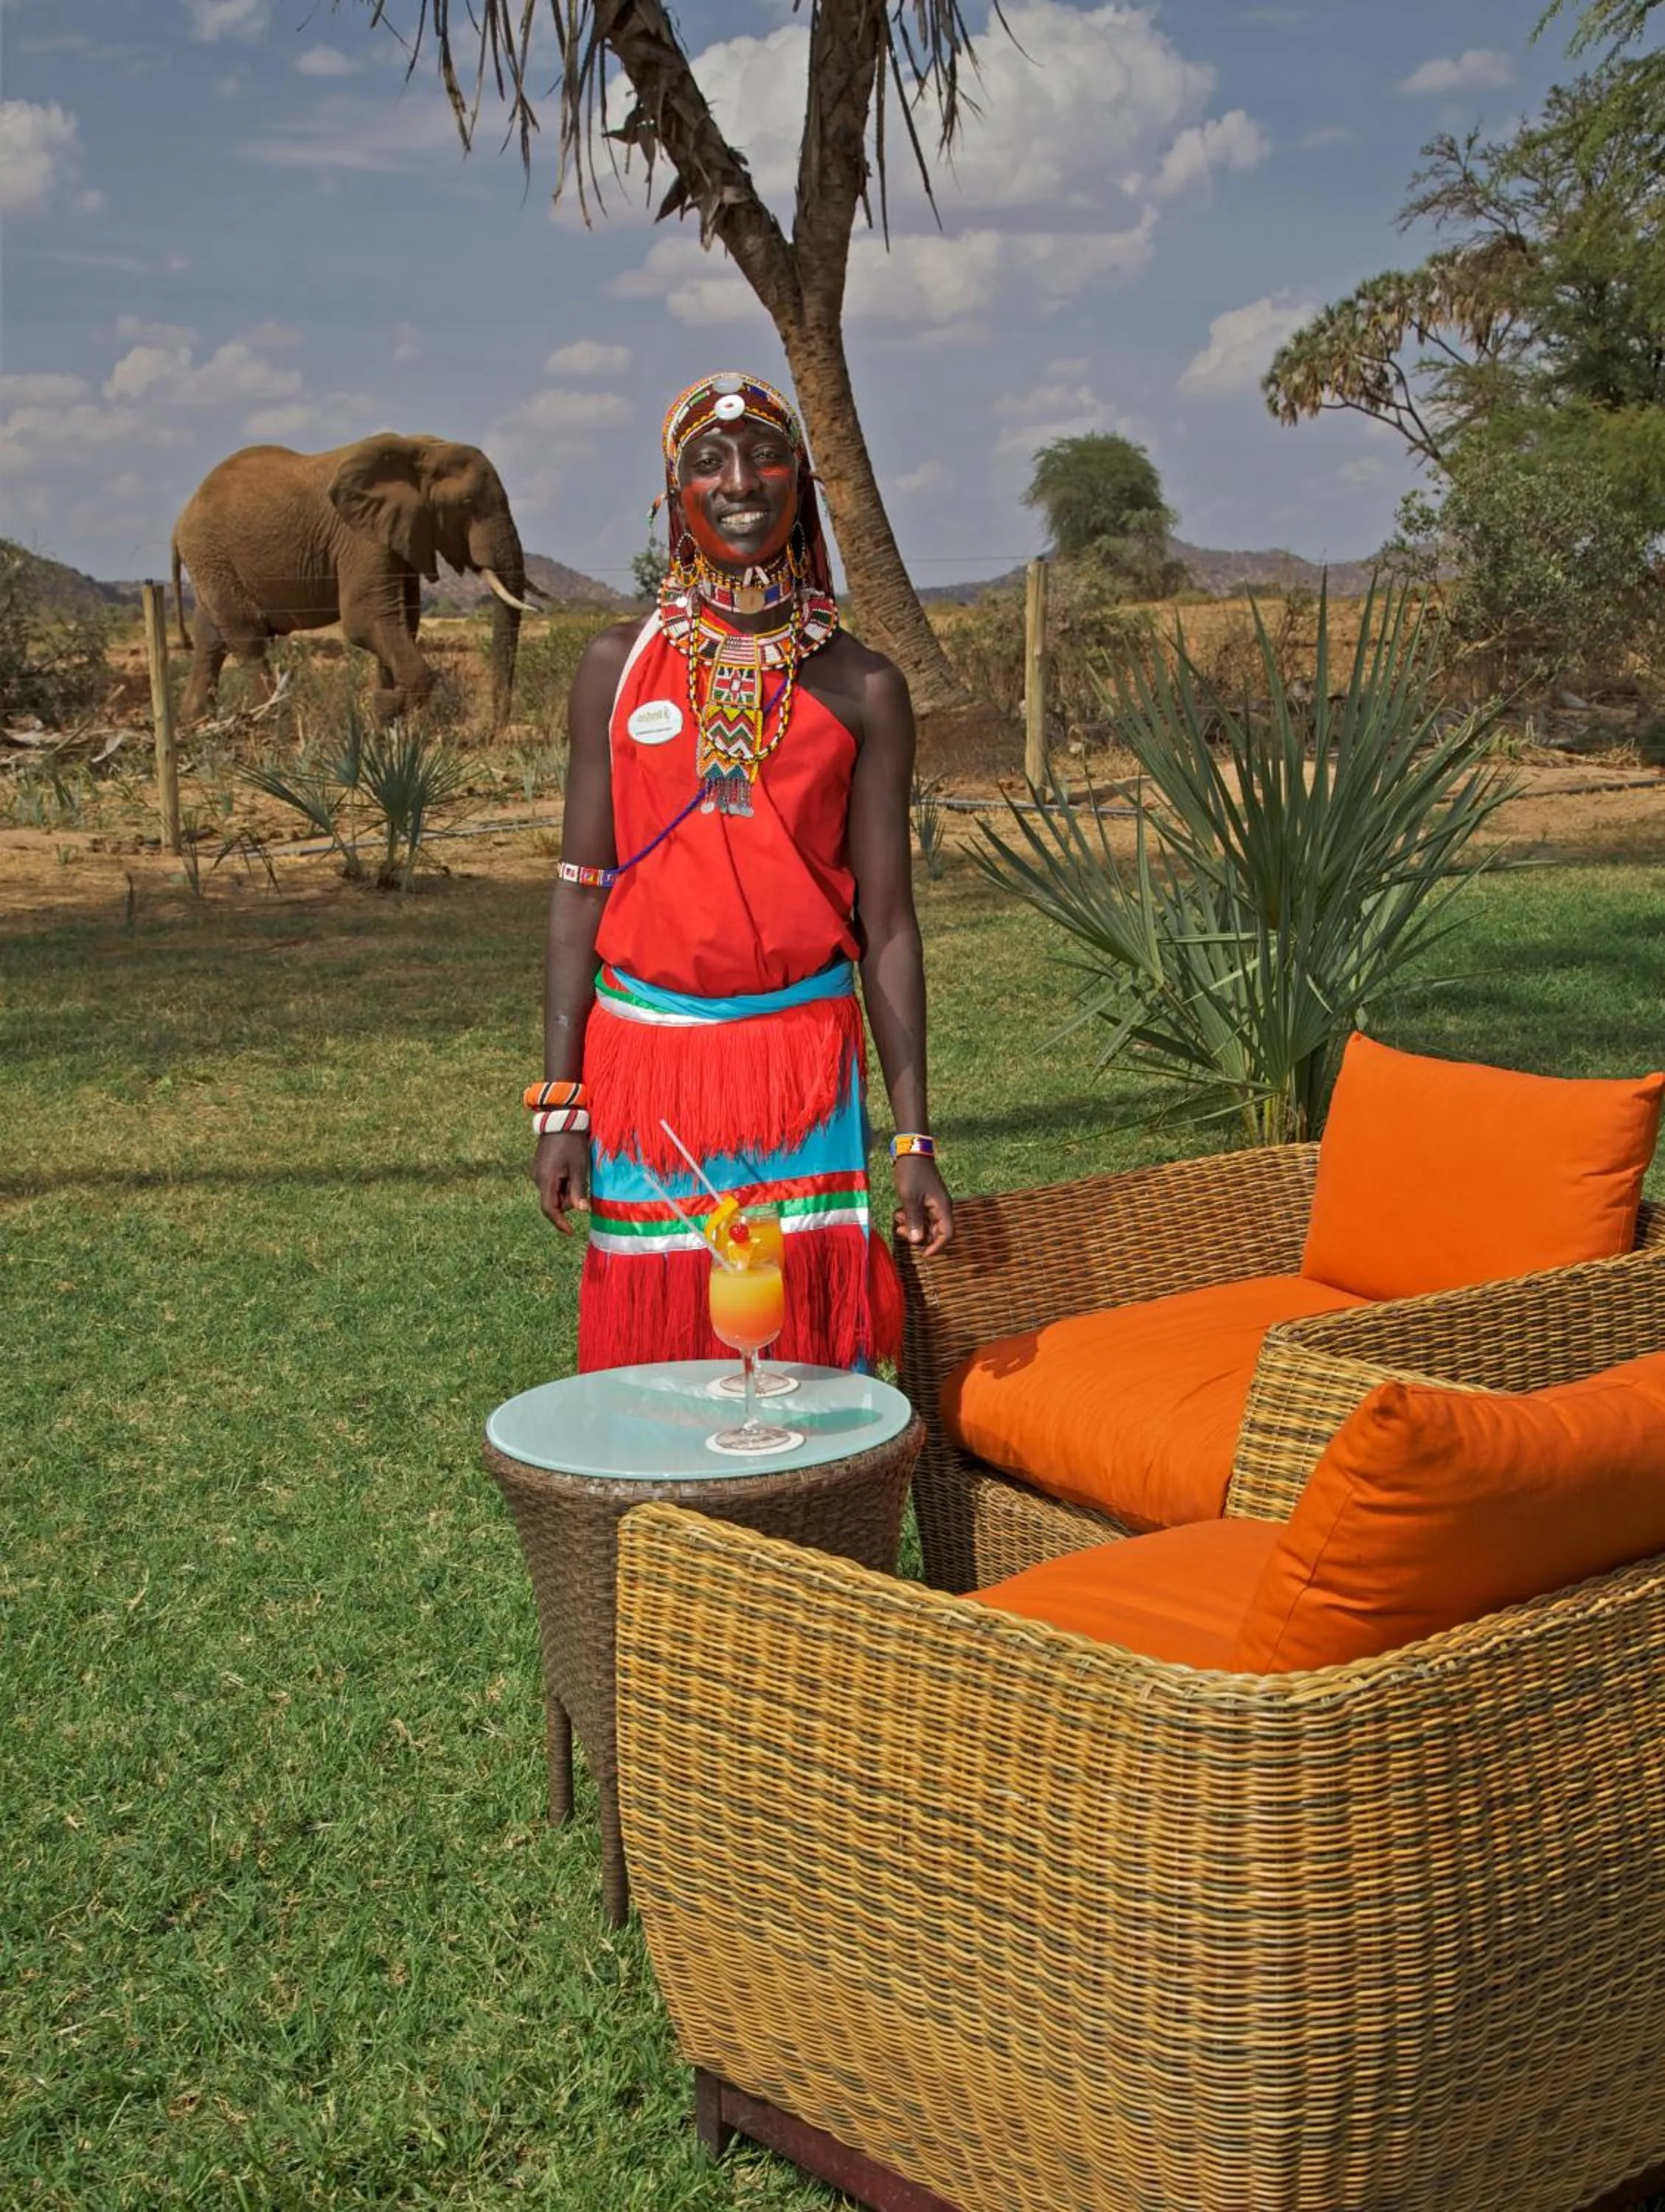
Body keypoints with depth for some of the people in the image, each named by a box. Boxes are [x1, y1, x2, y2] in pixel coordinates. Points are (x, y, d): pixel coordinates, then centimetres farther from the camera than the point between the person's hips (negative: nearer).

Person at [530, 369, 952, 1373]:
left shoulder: (861, 687, 3)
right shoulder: (619, 666, 5)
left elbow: (886, 921, 2)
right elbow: (582, 887, 5)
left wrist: (915, 1139, 0)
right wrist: (561, 1104, 1)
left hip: (800, 1054, -1)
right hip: (645, 1051, 1)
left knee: (806, 1345, 1)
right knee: (653, 1345, 6)